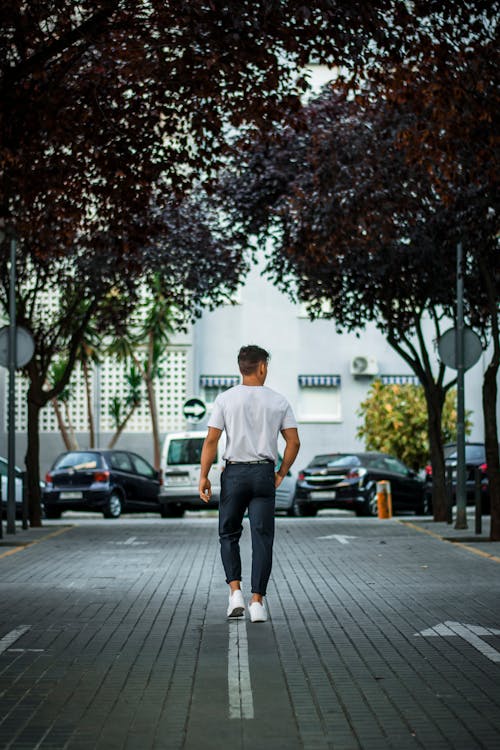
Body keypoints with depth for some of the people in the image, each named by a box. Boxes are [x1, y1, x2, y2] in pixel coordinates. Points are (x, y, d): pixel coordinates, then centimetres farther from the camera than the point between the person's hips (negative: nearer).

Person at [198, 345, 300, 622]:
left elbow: (211, 440, -6)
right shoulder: (279, 401, 3)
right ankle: (257, 602, -2)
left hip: (234, 474, 0)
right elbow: (294, 442, 1)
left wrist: (204, 476, -3)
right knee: (262, 539, 2)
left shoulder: (225, 399, -2)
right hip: (264, 474, 0)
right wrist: (281, 474, 11)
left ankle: (235, 592, -1)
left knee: (229, 535, 14)